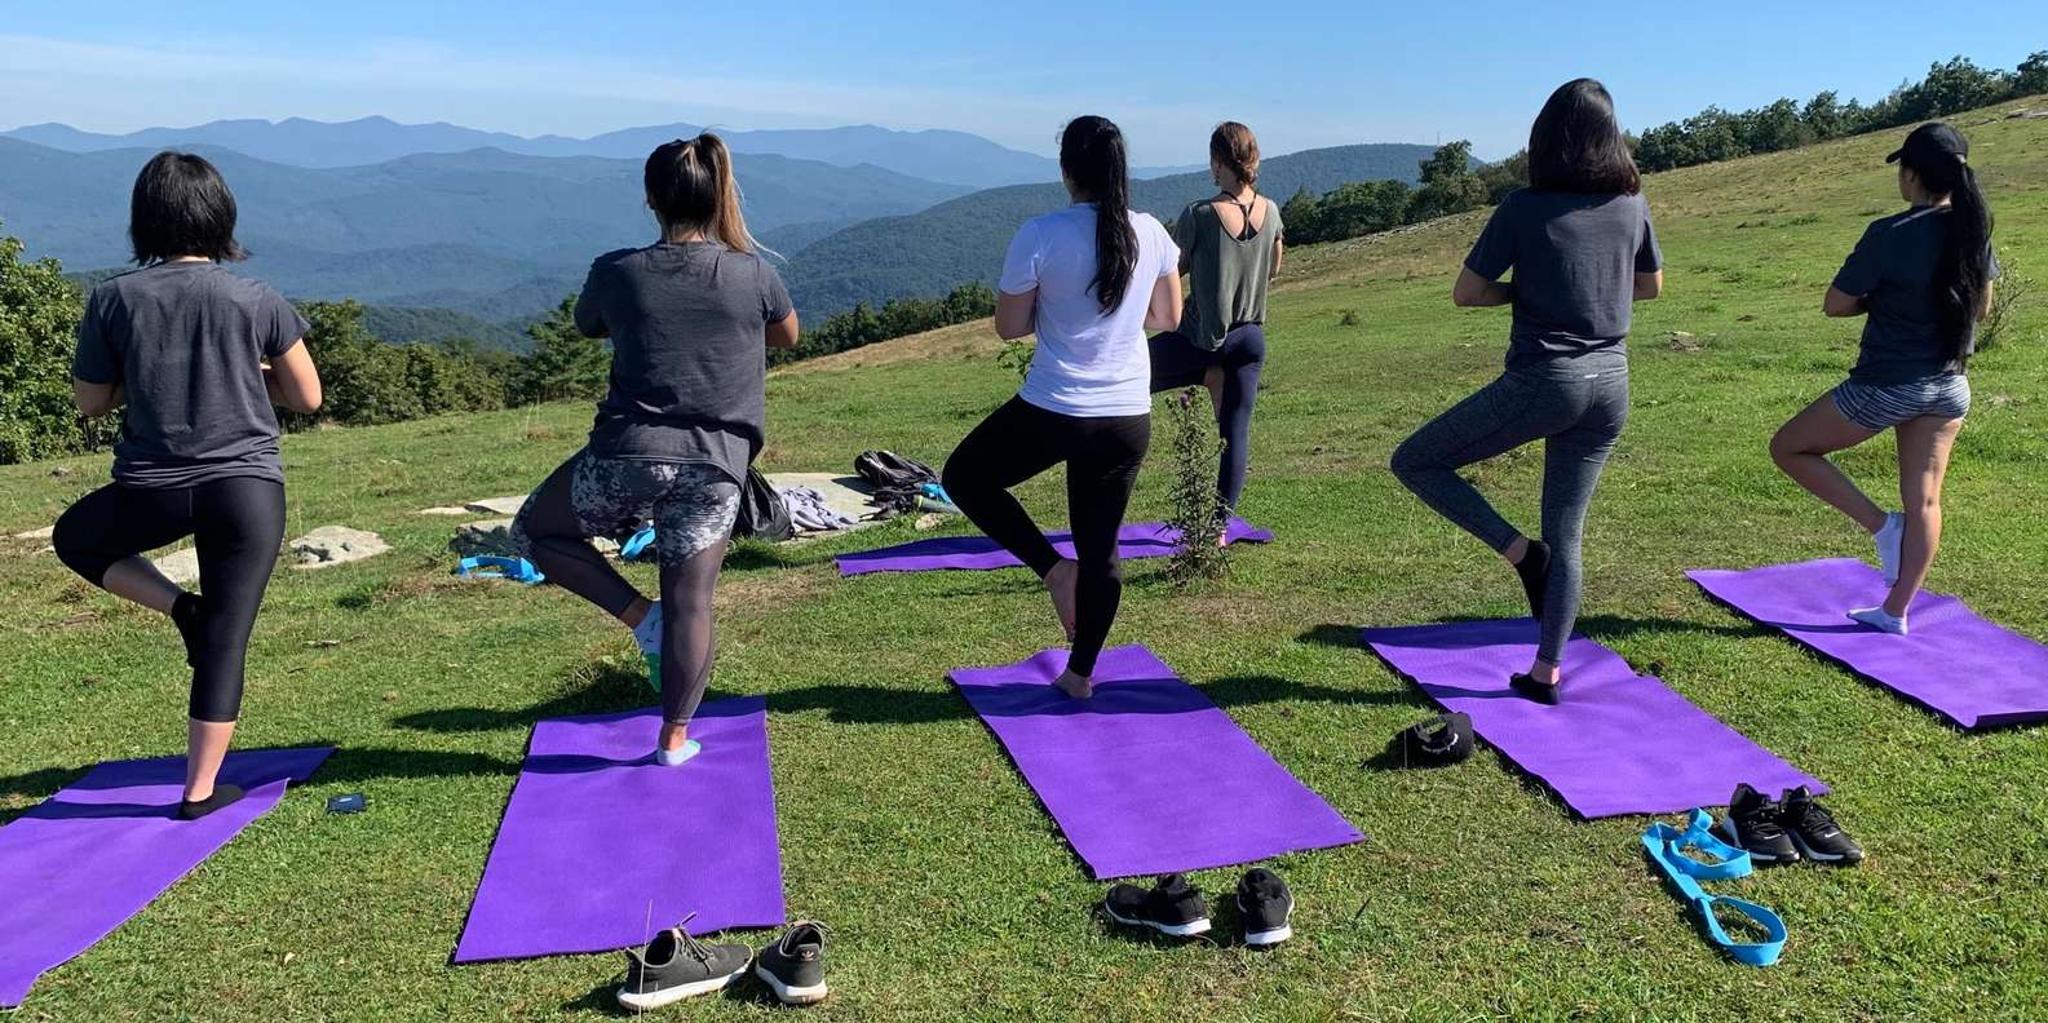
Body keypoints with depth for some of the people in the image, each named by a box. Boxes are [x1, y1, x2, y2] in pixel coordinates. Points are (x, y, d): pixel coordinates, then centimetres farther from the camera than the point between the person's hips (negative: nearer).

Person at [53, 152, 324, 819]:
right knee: (225, 644, 6)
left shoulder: (114, 300, -1)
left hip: (152, 489, 1)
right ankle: (201, 792, 12)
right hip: (247, 487, 0)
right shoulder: (257, 302, -4)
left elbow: (91, 402, 9)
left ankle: (179, 606, 12)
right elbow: (307, 397, 5)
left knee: (75, 536, 33)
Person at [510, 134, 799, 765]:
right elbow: (788, 337, 20)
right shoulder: (753, 273, -1)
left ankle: (640, 616, 10)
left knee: (534, 531, 22)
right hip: (714, 466, 2)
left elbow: (586, 328, 20)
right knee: (691, 603, 9)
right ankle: (675, 739, 16)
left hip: (628, 454, -1)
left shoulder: (616, 272, -2)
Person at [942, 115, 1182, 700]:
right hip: (1128, 420, 4)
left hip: (1051, 413, -4)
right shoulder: (1152, 235, -1)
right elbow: (1167, 318, 11)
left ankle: (1054, 569, 10)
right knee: (1101, 549, 16)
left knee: (964, 477, 21)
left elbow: (1008, 327, -5)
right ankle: (1081, 673, 27)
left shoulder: (1041, 235, -13)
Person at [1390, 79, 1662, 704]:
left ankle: (1522, 553, 1)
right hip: (1610, 385, 6)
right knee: (1566, 535, 13)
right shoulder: (1631, 204, 5)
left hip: (1541, 382, -6)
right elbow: (1652, 285, 19)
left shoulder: (1525, 208, -10)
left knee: (1415, 462, 9)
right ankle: (1546, 671, 16)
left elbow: (1465, 293, -5)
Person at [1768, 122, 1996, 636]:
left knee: (1788, 448, 11)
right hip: (1950, 388, 7)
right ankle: (1895, 611, 20)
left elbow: (1835, 304, -13)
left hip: (1886, 386, -7)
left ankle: (1882, 525, 5)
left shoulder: (1891, 234, -20)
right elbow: (1982, 307, 14)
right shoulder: (1974, 228, 1)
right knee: (1923, 500, 12)